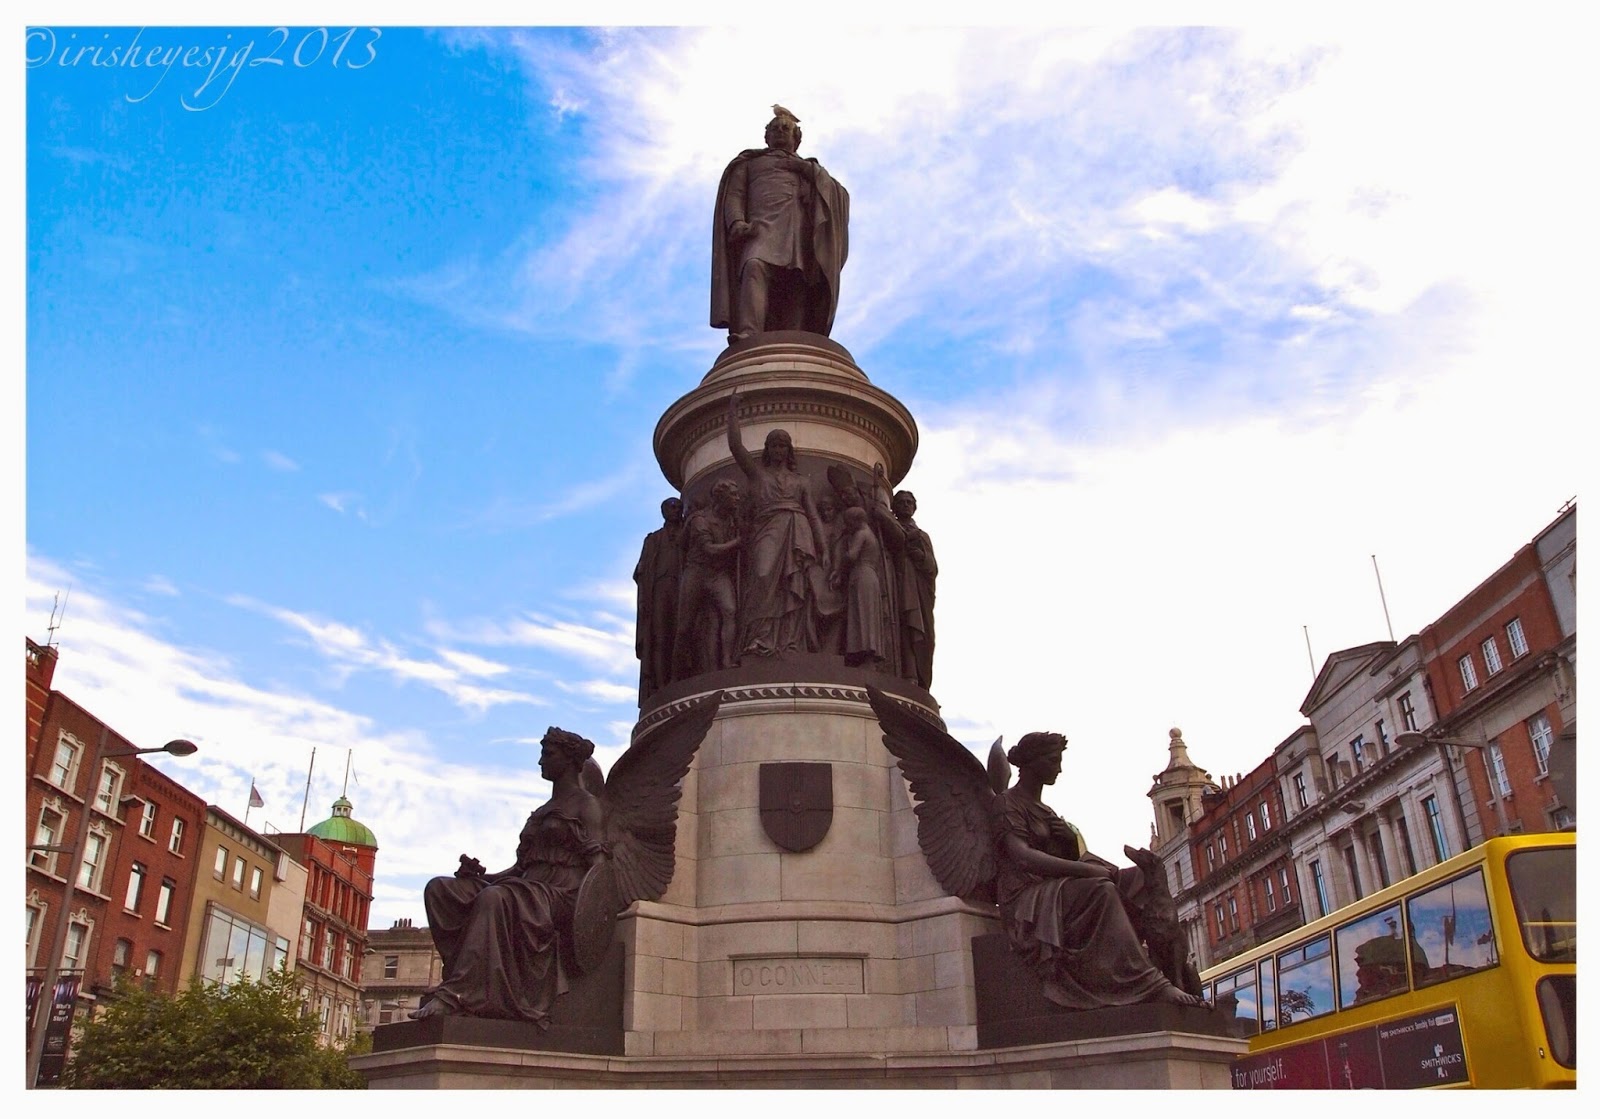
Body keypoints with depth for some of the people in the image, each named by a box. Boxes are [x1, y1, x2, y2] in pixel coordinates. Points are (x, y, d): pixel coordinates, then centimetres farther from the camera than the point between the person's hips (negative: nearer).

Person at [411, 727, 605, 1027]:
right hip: (527, 889, 9)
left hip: (562, 895, -8)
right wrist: (480, 874, 7)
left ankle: (455, 995, -39)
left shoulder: (585, 804, 6)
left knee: (494, 898, -38)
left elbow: (596, 861, -6)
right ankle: (476, 978, -23)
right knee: (439, 889, -8)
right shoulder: (540, 813, 30)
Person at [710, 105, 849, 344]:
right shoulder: (750, 162, 31)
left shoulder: (808, 168, 36)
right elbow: (734, 196, 14)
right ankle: (748, 338, -53)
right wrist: (737, 222, -8)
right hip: (764, 225, -3)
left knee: (796, 290, -19)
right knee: (755, 267, -34)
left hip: (801, 232, 3)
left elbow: (840, 195, 21)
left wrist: (810, 170, 7)